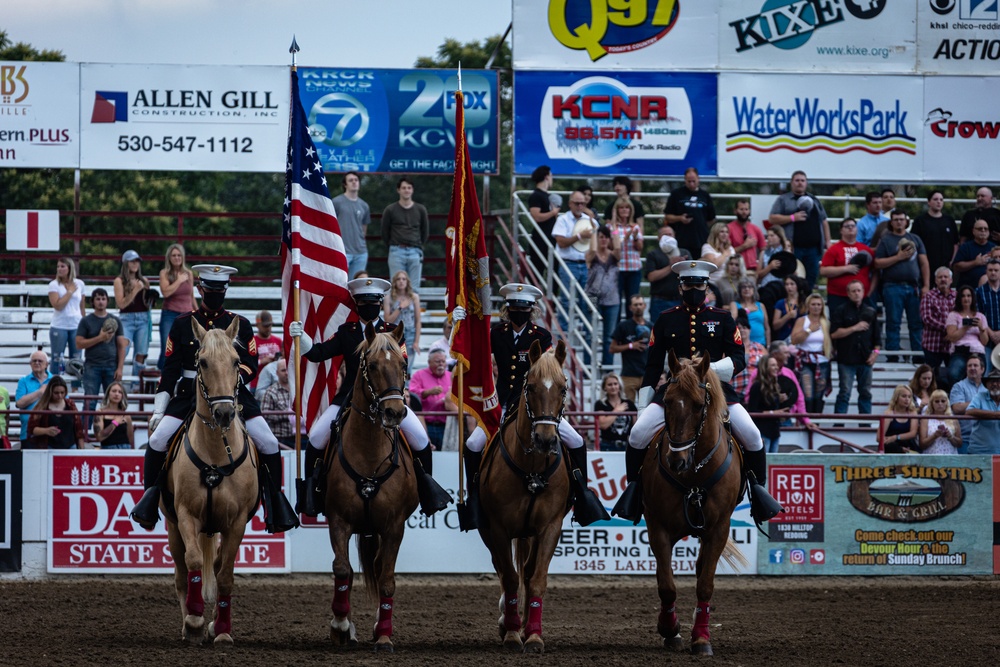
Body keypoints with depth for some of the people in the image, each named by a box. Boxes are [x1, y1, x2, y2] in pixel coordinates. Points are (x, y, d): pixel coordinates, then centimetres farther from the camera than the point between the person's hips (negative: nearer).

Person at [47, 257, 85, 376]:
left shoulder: (79, 284, 6)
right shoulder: (54, 285, -3)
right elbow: (57, 305, -16)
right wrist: (70, 291, -10)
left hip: (76, 326, 3)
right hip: (59, 327, -3)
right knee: (57, 360, -2)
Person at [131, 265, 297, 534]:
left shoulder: (241, 325, 9)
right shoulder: (183, 324, 8)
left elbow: (251, 365, 5)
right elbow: (170, 369, 8)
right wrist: (158, 408, 2)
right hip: (190, 394, 0)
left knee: (268, 444, -14)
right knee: (157, 440, -18)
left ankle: (275, 500, 2)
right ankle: (151, 494, -1)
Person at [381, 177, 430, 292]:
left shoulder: (420, 210, 10)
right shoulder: (390, 210, 4)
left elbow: (425, 232, 18)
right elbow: (385, 233, 11)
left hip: (415, 252, 1)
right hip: (397, 252, -1)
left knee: (414, 289, -1)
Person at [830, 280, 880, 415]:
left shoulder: (870, 311, 11)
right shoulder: (841, 311, -1)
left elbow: (877, 335, 14)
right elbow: (834, 333, -10)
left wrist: (875, 351, 0)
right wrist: (854, 328, -13)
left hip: (865, 359, 4)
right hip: (847, 359, -4)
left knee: (866, 393, 9)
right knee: (844, 393, -6)